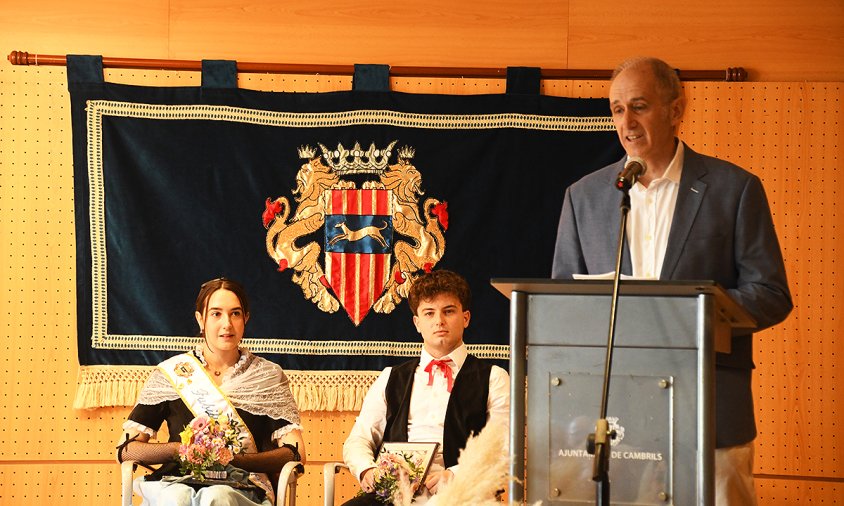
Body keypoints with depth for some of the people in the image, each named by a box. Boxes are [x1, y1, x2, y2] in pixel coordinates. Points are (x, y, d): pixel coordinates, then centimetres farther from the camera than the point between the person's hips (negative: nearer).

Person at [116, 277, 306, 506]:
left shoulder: (268, 376, 15)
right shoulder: (170, 373, 15)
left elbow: (295, 453, 5)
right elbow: (125, 450, 11)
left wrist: (236, 459, -10)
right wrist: (179, 450, -7)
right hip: (178, 481, 0)